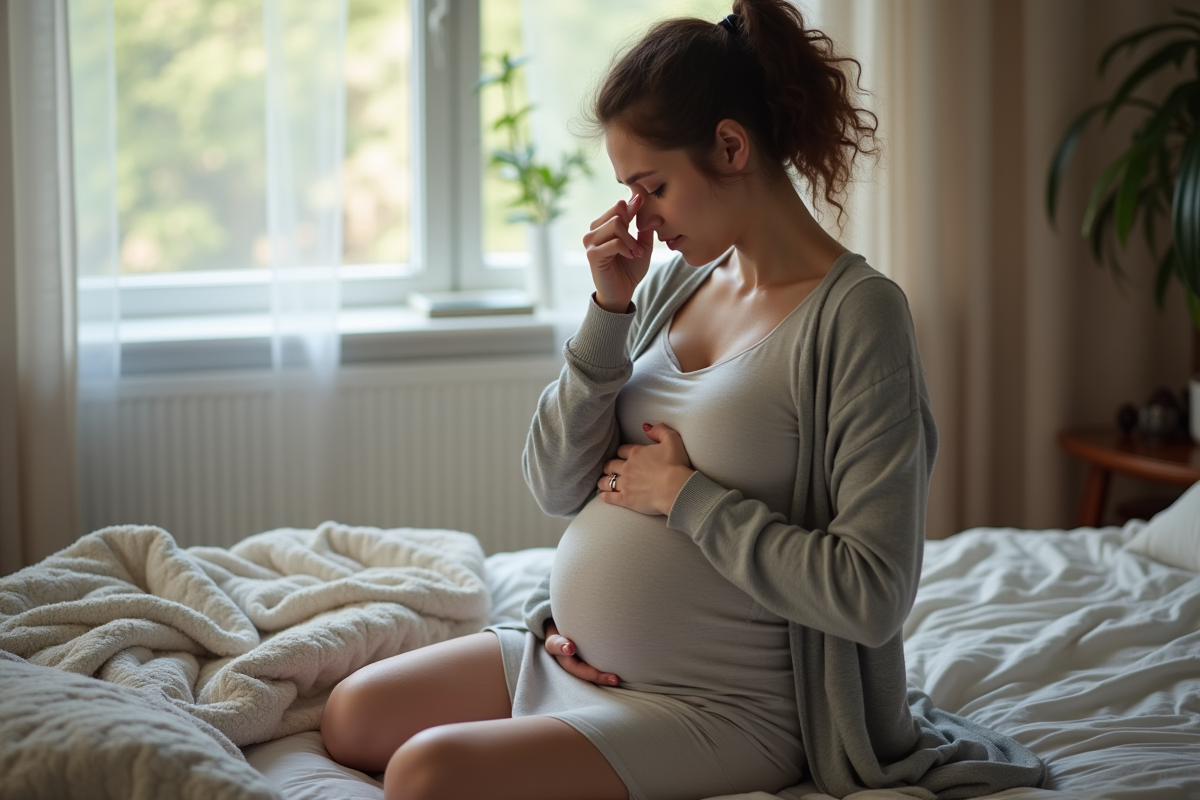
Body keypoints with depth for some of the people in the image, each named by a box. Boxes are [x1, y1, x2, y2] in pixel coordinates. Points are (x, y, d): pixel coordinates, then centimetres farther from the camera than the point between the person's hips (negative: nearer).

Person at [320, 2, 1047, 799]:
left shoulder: (856, 313, -18)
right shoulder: (674, 285, 5)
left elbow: (872, 595, -23)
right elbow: (556, 485, 4)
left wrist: (687, 496, -17)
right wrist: (609, 309, -7)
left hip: (714, 706, -8)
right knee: (351, 717, 10)